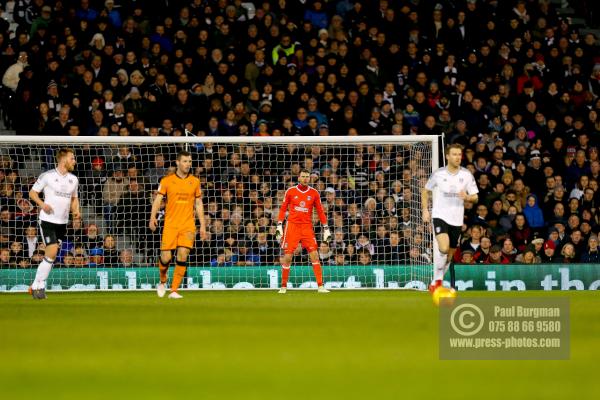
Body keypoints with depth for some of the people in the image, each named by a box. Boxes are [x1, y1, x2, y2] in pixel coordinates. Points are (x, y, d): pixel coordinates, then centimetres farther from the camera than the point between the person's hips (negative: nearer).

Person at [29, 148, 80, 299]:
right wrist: (42, 204, -18)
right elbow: (32, 192, -1)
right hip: (48, 219, -6)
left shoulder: (73, 179, 9)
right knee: (52, 252, -17)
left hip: (62, 222, 6)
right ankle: (37, 285, -6)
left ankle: (38, 286, 17)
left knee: (51, 256, 7)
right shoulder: (47, 176, -8)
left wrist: (76, 211, 4)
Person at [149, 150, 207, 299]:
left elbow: (198, 204, 14)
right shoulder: (167, 181, 3)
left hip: (188, 225, 1)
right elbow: (158, 199, 0)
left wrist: (203, 226, 10)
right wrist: (153, 217, -16)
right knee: (166, 257, -7)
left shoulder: (195, 182, 9)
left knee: (183, 255, -14)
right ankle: (162, 282, 24)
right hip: (170, 224, -1)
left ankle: (174, 291, -6)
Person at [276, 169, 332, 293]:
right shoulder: (290, 191, 2)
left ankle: (320, 286, -8)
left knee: (314, 255, -9)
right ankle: (283, 286, 10)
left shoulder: (314, 193, 5)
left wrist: (326, 228, 4)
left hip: (307, 227, 1)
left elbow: (320, 211, 9)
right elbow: (283, 209, 8)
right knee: (287, 257, -2)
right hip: (292, 226, -1)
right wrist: (279, 225, 1)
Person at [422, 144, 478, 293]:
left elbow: (475, 197, 3)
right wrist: (425, 210, 3)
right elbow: (425, 191, 13)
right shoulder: (438, 174, -2)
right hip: (440, 215, -3)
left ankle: (436, 283, 26)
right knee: (444, 247, -25)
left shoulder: (466, 175, 1)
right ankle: (437, 280, -13)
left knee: (449, 254, 9)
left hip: (457, 219, 3)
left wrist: (467, 197, -19)